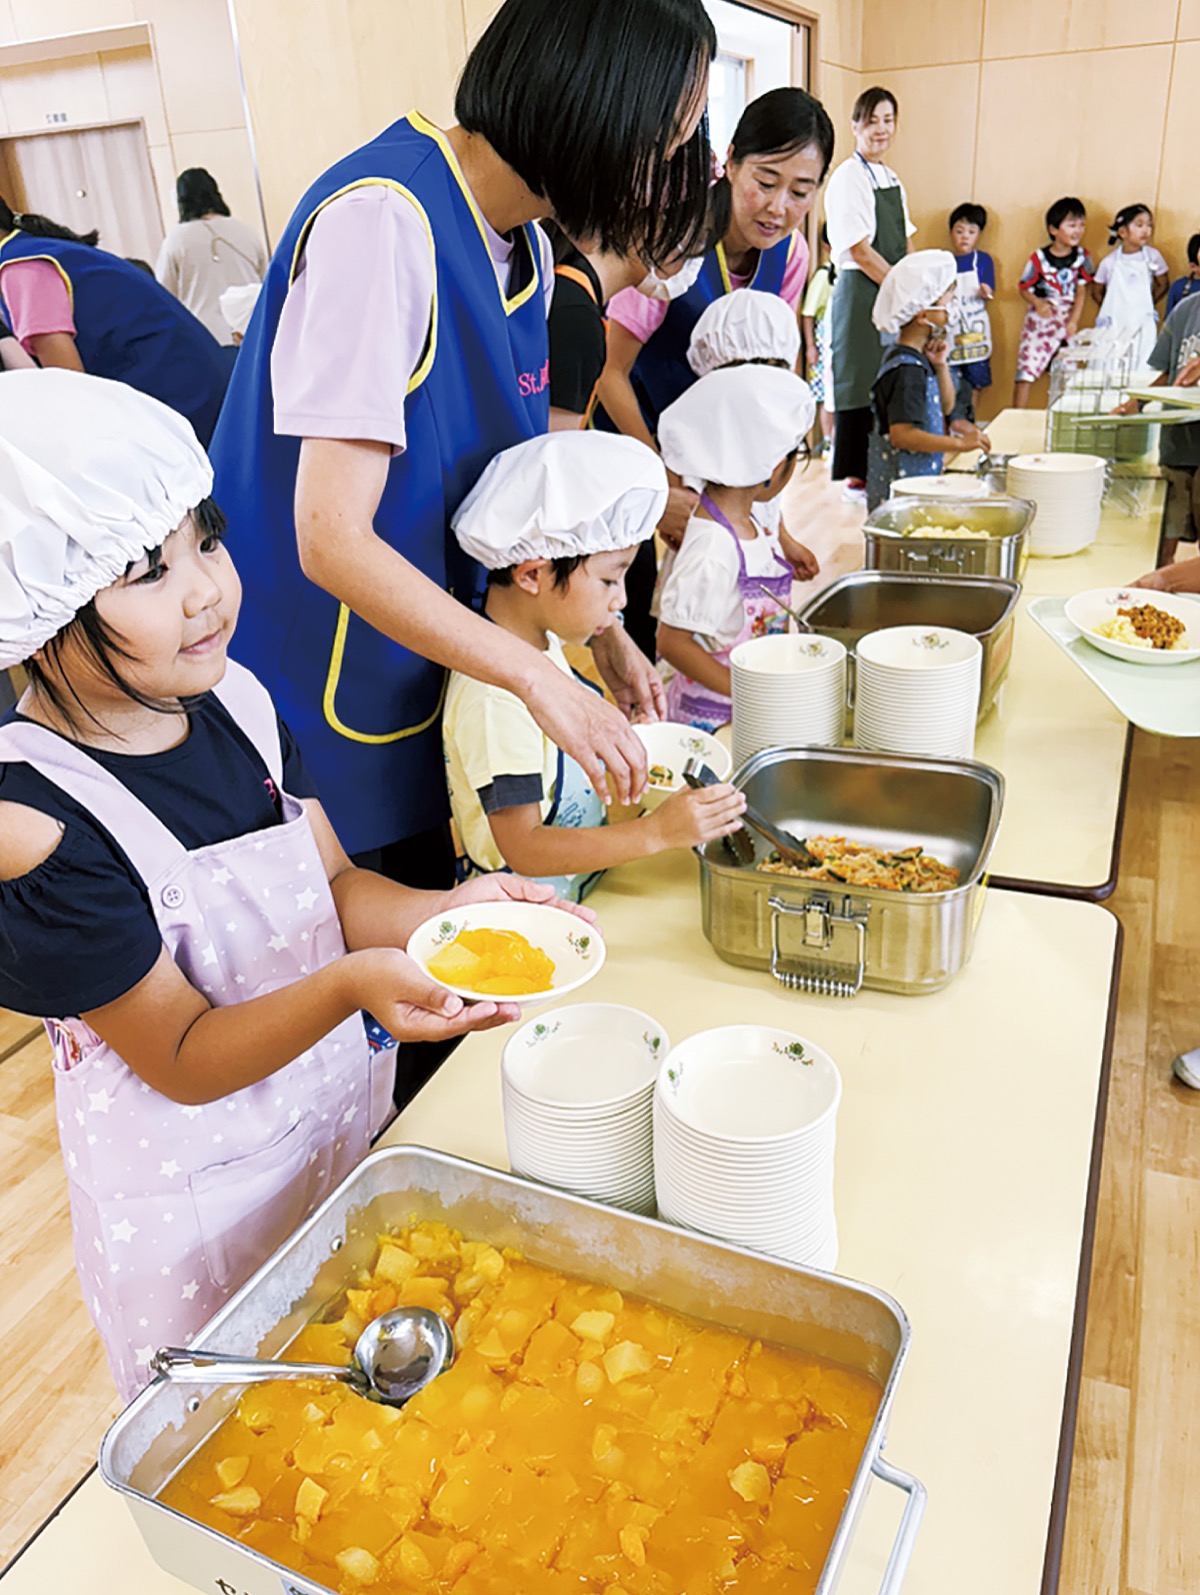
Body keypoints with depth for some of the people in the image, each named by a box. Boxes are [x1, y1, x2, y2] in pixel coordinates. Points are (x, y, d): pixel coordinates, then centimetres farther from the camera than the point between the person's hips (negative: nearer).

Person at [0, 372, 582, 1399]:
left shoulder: (235, 701, -7)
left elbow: (334, 883, 0)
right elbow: (185, 1060, -22)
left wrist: (446, 913, -21)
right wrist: (351, 985, -39)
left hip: (343, 1114, 6)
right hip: (196, 1203, -6)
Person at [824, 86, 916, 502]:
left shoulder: (892, 179, 17)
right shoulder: (847, 178, -9)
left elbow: (904, 246, 19)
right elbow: (860, 251, -15)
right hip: (859, 293, -8)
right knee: (860, 383, -4)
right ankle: (855, 478, 4)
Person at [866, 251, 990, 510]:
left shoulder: (919, 359, 12)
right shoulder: (907, 370, -19)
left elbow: (946, 407, 20)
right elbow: (901, 435, -27)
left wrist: (941, 366, 4)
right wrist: (959, 444, -26)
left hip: (922, 479, 10)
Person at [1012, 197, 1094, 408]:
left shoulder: (1082, 257, 0)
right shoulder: (1039, 259, -10)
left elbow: (1081, 291, 2)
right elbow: (1023, 288, -4)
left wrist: (1073, 321, -7)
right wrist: (1037, 302, -23)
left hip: (1067, 321, 4)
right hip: (1039, 320, -4)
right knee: (1027, 367, -10)